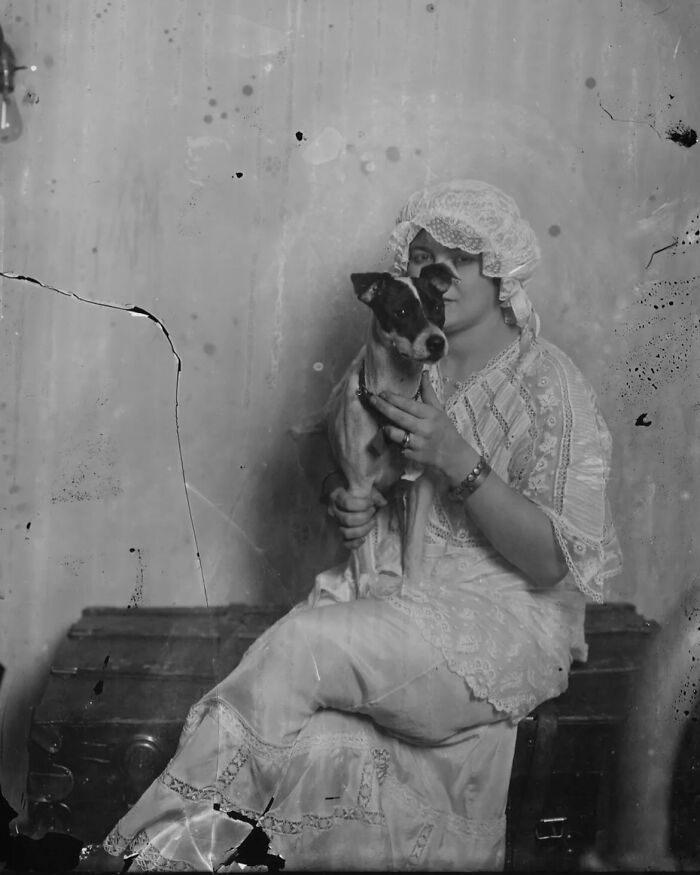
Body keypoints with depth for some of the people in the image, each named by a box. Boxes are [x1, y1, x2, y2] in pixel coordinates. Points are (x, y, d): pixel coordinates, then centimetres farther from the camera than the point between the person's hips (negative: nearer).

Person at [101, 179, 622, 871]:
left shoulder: (553, 387, -5)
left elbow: (552, 564, -10)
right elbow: (348, 473, 24)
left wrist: (458, 461, -21)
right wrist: (346, 503, -1)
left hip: (505, 618, -4)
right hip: (388, 591, 4)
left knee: (304, 645, -29)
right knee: (322, 747, -29)